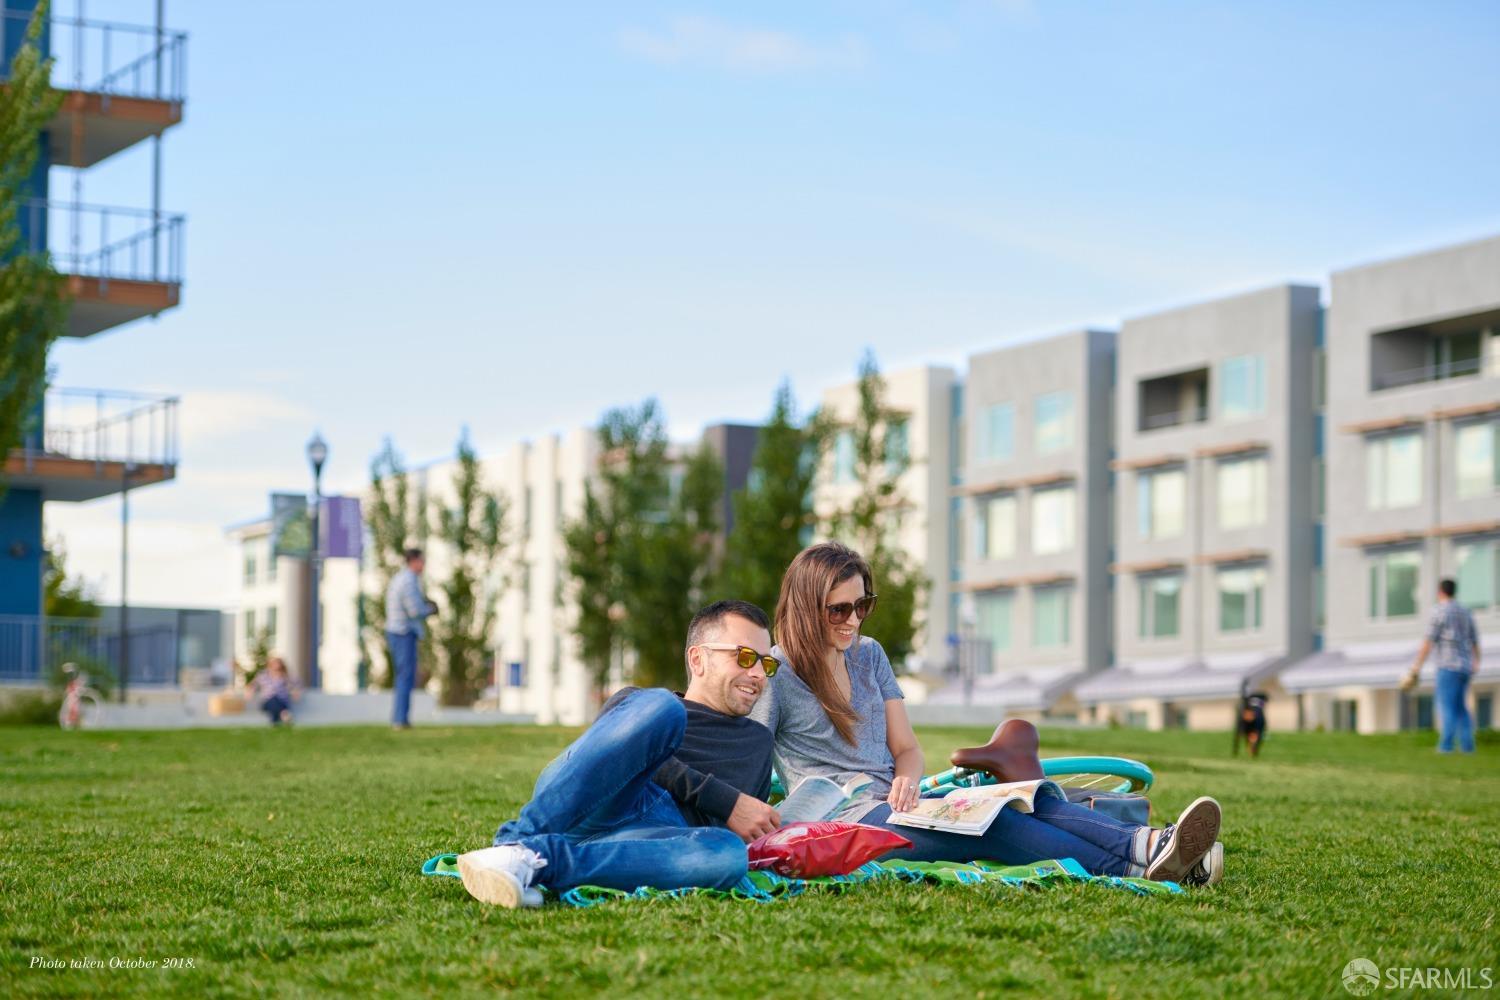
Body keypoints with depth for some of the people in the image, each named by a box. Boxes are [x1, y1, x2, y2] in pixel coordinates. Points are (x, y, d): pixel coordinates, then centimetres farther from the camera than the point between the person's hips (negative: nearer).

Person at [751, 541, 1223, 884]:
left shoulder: (868, 655, 18)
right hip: (841, 819, -7)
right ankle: (1130, 865, -45)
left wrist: (906, 781, -5)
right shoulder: (774, 674, -2)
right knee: (984, 820, -30)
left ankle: (1146, 844, -42)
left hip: (893, 804, 7)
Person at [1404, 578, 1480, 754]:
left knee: (1446, 707, -7)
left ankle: (1446, 745, -16)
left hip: (1448, 665, -7)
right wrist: (1476, 663, 39)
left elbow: (1428, 642, -11)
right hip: (1465, 666, 7)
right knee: (1460, 707, 14)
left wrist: (1416, 667, -8)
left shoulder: (1439, 612, -6)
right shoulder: (1465, 612, 15)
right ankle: (1467, 744, 4)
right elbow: (1474, 640, 24)